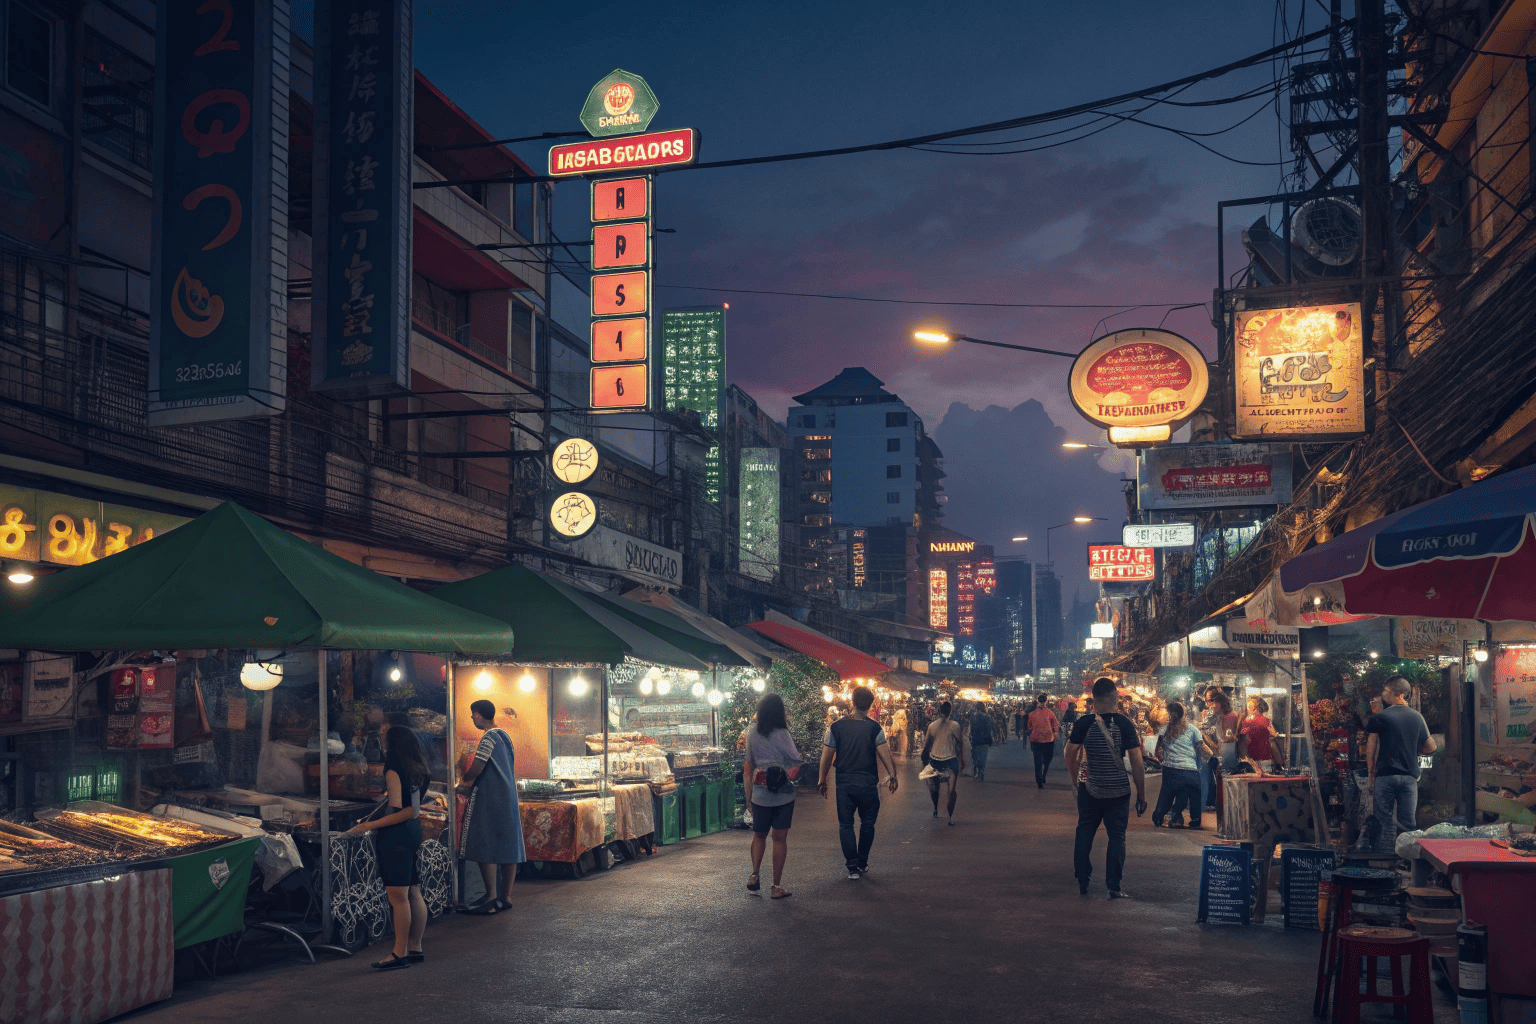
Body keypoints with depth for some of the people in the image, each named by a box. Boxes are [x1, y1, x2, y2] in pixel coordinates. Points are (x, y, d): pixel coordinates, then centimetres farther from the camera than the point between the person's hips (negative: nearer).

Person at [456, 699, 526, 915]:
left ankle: (492, 897, -9)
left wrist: (465, 781, 2)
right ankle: (506, 897, 13)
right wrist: (472, 783, 21)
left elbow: (476, 769, -18)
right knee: (507, 848, 8)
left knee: (484, 848, -7)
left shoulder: (490, 737, -14)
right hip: (508, 798, 9)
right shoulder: (504, 736, 16)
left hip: (489, 800, -9)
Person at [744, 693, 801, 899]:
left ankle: (754, 875, 3)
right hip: (783, 794, -3)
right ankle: (776, 887, 3)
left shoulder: (752, 733, -1)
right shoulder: (782, 735, -13)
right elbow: (796, 761, -10)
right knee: (780, 838, 3)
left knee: (759, 835, 20)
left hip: (760, 795, 3)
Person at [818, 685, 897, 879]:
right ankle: (862, 863, 23)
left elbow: (827, 756, 0)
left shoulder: (836, 727, -3)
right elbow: (885, 755, -10)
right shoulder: (875, 728, -8)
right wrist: (892, 776, 2)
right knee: (867, 823, 16)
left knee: (846, 825, 9)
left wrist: (822, 780, 10)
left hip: (844, 784, 1)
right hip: (868, 784, -1)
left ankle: (853, 867, 6)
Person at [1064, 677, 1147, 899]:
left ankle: (1082, 881, 20)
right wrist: (1141, 794, -2)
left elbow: (1070, 754, 1)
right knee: (1117, 835, 6)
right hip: (1118, 790, -1)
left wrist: (1076, 780, 17)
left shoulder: (1084, 723, -6)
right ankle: (1114, 887, 4)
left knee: (1085, 833, 15)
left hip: (1089, 789, 1)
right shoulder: (1124, 724, -9)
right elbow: (1137, 762, -9)